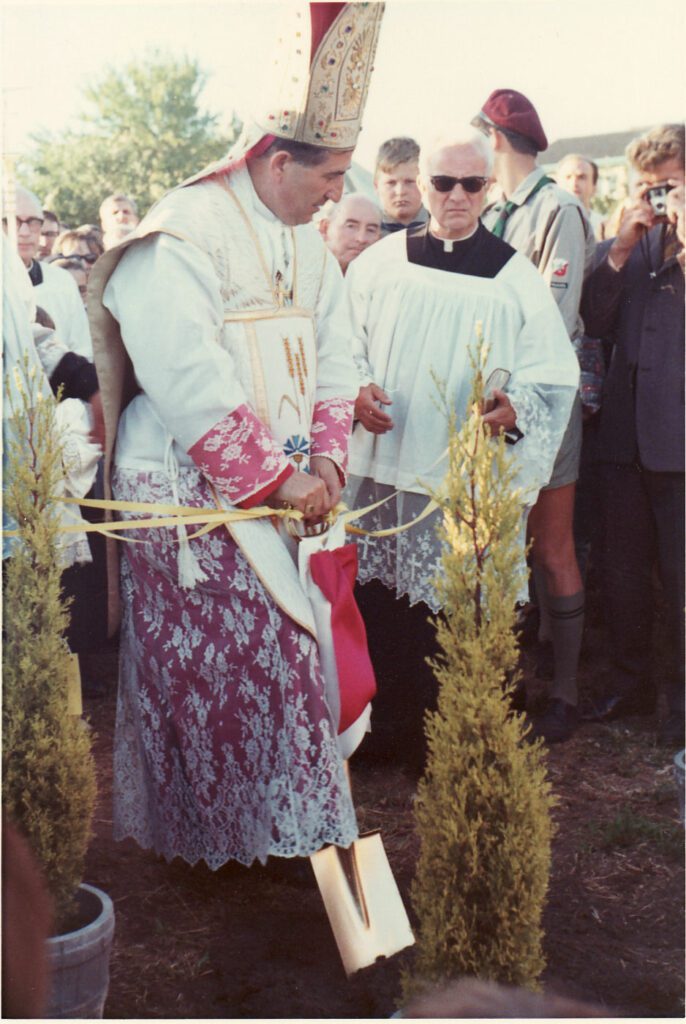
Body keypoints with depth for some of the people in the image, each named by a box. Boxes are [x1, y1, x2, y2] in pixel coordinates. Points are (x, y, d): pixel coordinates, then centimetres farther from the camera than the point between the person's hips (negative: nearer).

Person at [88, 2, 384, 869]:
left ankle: (296, 816, 18)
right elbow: (193, 383, -21)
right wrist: (279, 475, -17)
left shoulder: (304, 244, 12)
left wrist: (326, 457, -2)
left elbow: (332, 358, 13)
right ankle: (219, 832, 13)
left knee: (291, 657, 6)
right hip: (197, 498, -7)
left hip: (289, 489, 7)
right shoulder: (183, 239, -14)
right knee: (217, 669, -2)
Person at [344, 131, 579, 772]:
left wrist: (514, 410, -20)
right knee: (378, 608, 5)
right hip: (384, 470, 2)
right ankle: (387, 730, 22)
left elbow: (554, 377, 0)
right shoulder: (378, 264, 8)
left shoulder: (514, 276, 3)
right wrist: (356, 390, -8)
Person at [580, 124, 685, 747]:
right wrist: (623, 247, -7)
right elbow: (595, 321, 1)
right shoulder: (627, 245, 11)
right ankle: (632, 683, 30)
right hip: (626, 433, 5)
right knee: (623, 571, 14)